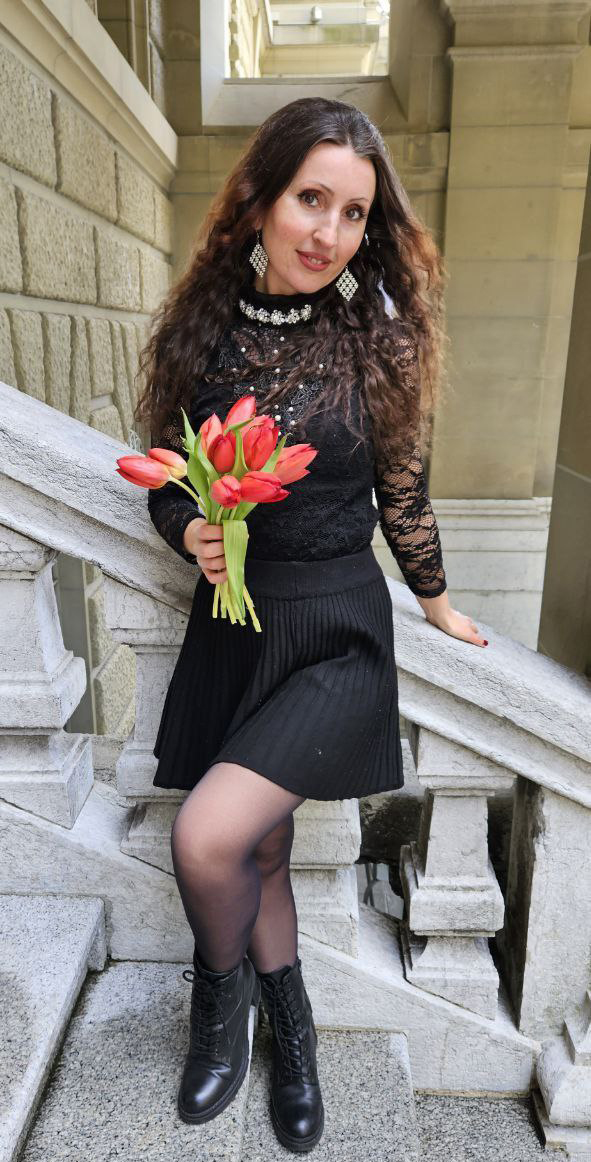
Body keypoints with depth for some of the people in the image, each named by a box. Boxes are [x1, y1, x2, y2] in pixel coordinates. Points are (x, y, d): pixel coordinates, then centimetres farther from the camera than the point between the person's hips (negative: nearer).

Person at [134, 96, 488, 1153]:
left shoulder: (375, 335, -5)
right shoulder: (198, 330, 0)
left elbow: (402, 489, 4)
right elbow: (165, 482, 7)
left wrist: (436, 601, 14)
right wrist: (190, 534, -14)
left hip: (338, 634, -3)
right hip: (228, 629, 3)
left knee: (208, 836, -17)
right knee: (257, 851, 15)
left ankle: (223, 998, 21)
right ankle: (289, 1024, 45)